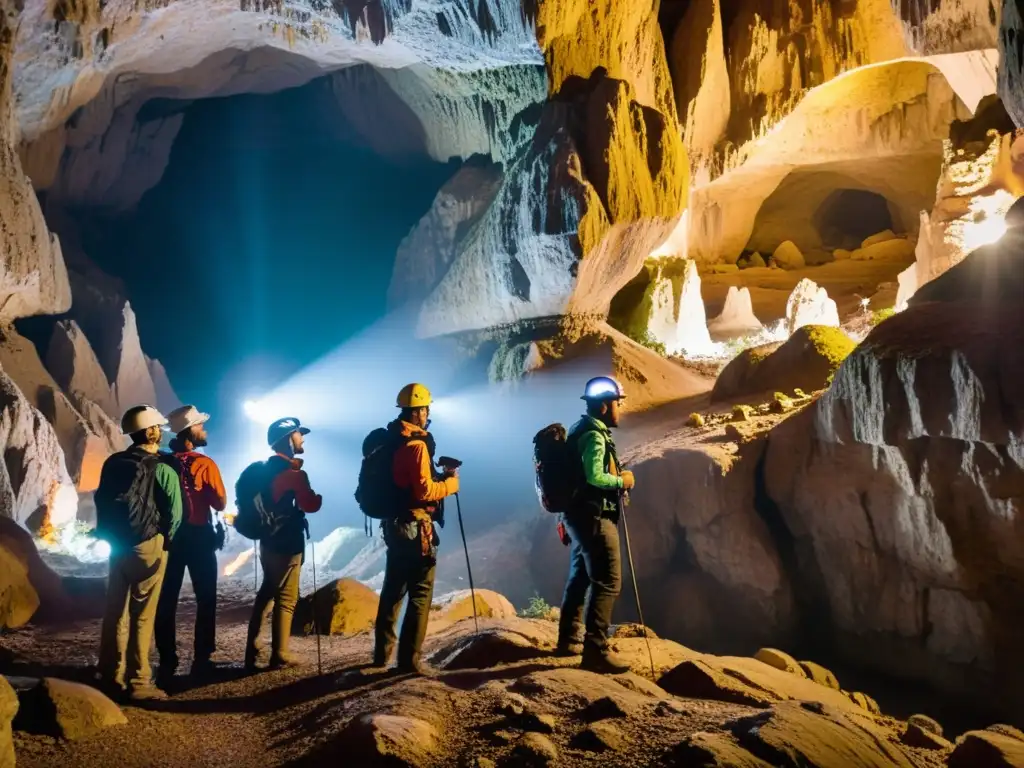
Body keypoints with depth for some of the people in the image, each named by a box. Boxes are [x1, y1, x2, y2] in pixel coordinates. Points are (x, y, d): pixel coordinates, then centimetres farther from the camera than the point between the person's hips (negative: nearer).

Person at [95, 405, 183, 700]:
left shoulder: (113, 464, 6)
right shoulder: (162, 469, -12)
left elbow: (102, 502, 10)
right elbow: (174, 513, -12)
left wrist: (112, 534, 17)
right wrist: (166, 538, 6)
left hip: (117, 543, 6)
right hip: (148, 545, -6)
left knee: (115, 611, 12)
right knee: (142, 614, -2)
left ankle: (111, 677, 18)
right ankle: (139, 682, 1)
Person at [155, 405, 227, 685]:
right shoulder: (205, 464, -12)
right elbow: (220, 503, -12)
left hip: (170, 536, 4)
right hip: (199, 537, -3)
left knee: (167, 600, 7)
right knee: (205, 599, 8)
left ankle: (167, 662, 7)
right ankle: (202, 660, 7)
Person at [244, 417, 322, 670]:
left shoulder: (267, 468, 11)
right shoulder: (293, 472, -16)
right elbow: (310, 505, -18)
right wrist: (321, 496, -1)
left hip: (269, 540, 9)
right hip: (287, 543, -9)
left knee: (267, 592, 16)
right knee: (286, 598, -1)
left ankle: (253, 650, 17)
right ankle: (279, 656, 3)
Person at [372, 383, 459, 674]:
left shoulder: (391, 440, 10)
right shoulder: (416, 443, -17)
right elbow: (424, 491, -20)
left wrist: (437, 475, 14)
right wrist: (451, 482, -6)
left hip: (393, 523, 9)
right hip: (415, 527, -9)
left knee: (393, 589, 17)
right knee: (420, 593, -2)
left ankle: (382, 652, 25)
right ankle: (409, 659, -2)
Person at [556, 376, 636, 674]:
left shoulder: (582, 429, 14)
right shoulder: (594, 435, -18)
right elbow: (595, 477, -27)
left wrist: (616, 478, 11)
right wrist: (622, 481, -12)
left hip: (580, 515, 11)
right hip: (594, 517, -11)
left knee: (579, 578, 19)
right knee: (607, 583, -10)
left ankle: (569, 640, 28)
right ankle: (595, 650, -13)